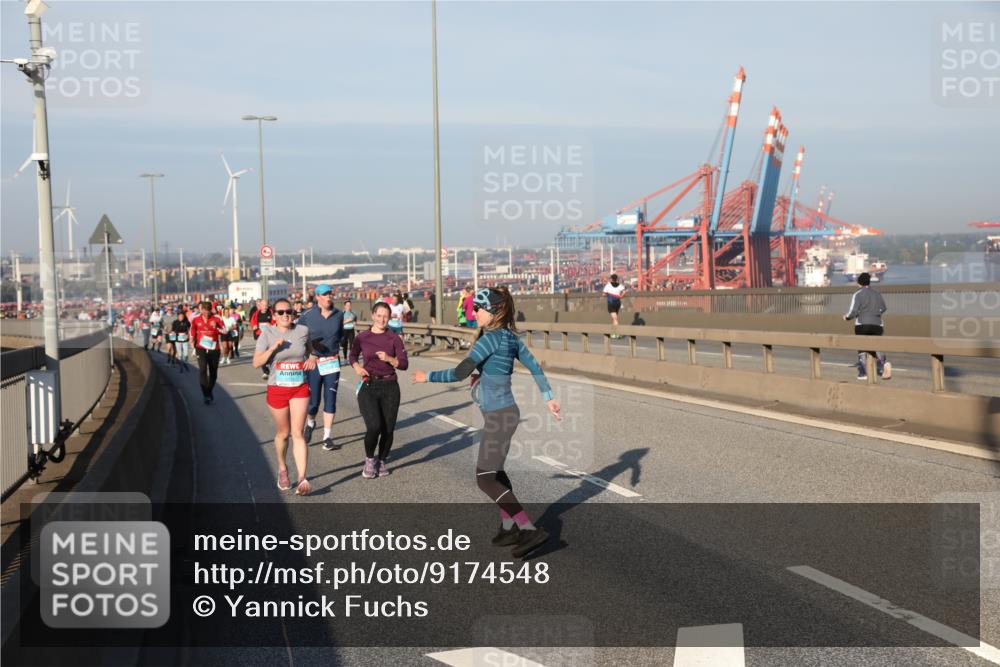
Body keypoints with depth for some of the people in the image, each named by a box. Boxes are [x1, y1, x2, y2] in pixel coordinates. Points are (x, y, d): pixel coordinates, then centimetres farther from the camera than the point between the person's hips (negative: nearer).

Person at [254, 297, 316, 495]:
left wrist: (312, 359, -2)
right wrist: (273, 347, -22)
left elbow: (309, 349, 20)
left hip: (300, 388, 0)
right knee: (283, 433, 13)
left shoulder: (302, 330, 1)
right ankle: (282, 469, 38)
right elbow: (256, 363, -10)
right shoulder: (267, 334, -5)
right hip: (277, 389, 0)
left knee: (297, 433, -9)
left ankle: (302, 478, -16)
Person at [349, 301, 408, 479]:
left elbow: (404, 364, -2)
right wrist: (356, 366, 0)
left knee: (388, 428, 1)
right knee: (374, 426, -17)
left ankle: (382, 461, 26)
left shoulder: (394, 339, 2)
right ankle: (369, 460, 8)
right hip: (368, 386, -1)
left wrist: (389, 359, -19)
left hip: (389, 387, 1)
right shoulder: (362, 337, 3)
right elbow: (352, 356, 20)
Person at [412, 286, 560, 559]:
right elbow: (534, 366, 11)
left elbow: (460, 373, -22)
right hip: (504, 412, 9)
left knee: (485, 479, -6)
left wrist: (427, 377, -10)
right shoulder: (510, 337, 7)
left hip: (499, 416, -9)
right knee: (494, 472, 21)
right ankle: (509, 527, 28)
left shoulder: (491, 338, -19)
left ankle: (530, 530, -9)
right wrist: (549, 397, 16)